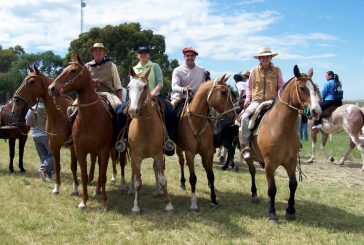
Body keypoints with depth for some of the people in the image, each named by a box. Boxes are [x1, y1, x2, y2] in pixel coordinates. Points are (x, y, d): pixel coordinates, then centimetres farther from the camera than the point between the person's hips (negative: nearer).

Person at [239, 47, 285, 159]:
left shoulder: (277, 70, 8)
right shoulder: (254, 70, 10)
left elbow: (281, 86, 9)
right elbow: (249, 87, 19)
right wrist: (248, 98, 4)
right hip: (256, 101, 0)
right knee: (244, 117, -27)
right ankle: (245, 147, -23)